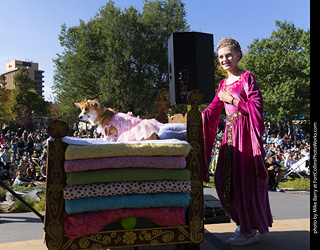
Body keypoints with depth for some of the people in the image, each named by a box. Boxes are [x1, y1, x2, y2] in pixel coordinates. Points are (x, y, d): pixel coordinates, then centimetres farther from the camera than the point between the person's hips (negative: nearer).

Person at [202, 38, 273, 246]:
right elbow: (213, 110, 16)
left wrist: (232, 99, -13)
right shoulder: (223, 84, 16)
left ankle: (250, 231, 11)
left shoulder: (247, 77, -5)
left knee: (245, 179, -3)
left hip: (246, 133, -8)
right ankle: (244, 223, 27)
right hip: (230, 133, 8)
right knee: (225, 180, 8)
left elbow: (257, 106, -13)